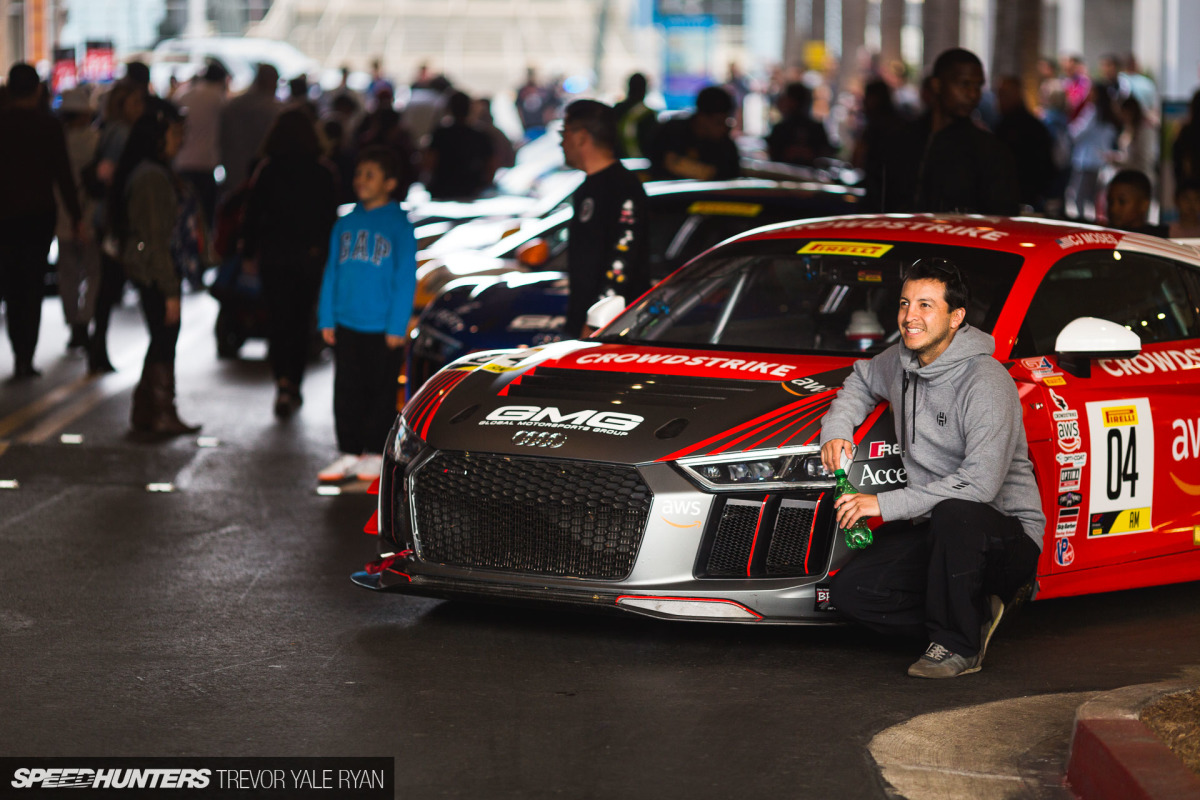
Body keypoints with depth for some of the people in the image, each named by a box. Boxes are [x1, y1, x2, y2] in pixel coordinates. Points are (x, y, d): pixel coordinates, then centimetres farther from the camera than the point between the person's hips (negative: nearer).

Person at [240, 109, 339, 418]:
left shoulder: (267, 169, -6)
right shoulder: (322, 171, -5)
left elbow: (252, 215, -2)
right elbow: (331, 216, -1)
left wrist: (248, 253, 7)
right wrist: (328, 252, 9)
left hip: (273, 254, -1)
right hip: (310, 255, 1)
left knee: (278, 319, 2)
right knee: (301, 319, 13)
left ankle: (284, 382, -16)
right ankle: (294, 386, 16)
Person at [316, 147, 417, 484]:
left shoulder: (399, 225, -4)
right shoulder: (346, 224, 9)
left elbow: (406, 278, -6)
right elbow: (332, 273, 13)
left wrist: (397, 326, -11)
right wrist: (327, 318, 7)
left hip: (381, 329, -4)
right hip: (346, 325, 4)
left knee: (380, 392, 4)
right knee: (347, 392, 7)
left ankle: (374, 454, 13)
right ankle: (349, 453, 14)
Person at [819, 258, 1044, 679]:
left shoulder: (986, 382, -20)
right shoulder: (902, 361, 5)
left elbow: (981, 482, -30)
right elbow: (862, 380, 31)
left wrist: (886, 504, -29)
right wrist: (836, 429, 9)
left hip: (1007, 533, -7)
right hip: (935, 529, 7)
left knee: (954, 513, -41)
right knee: (850, 591, -11)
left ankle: (959, 645, -19)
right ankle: (973, 615, 4)